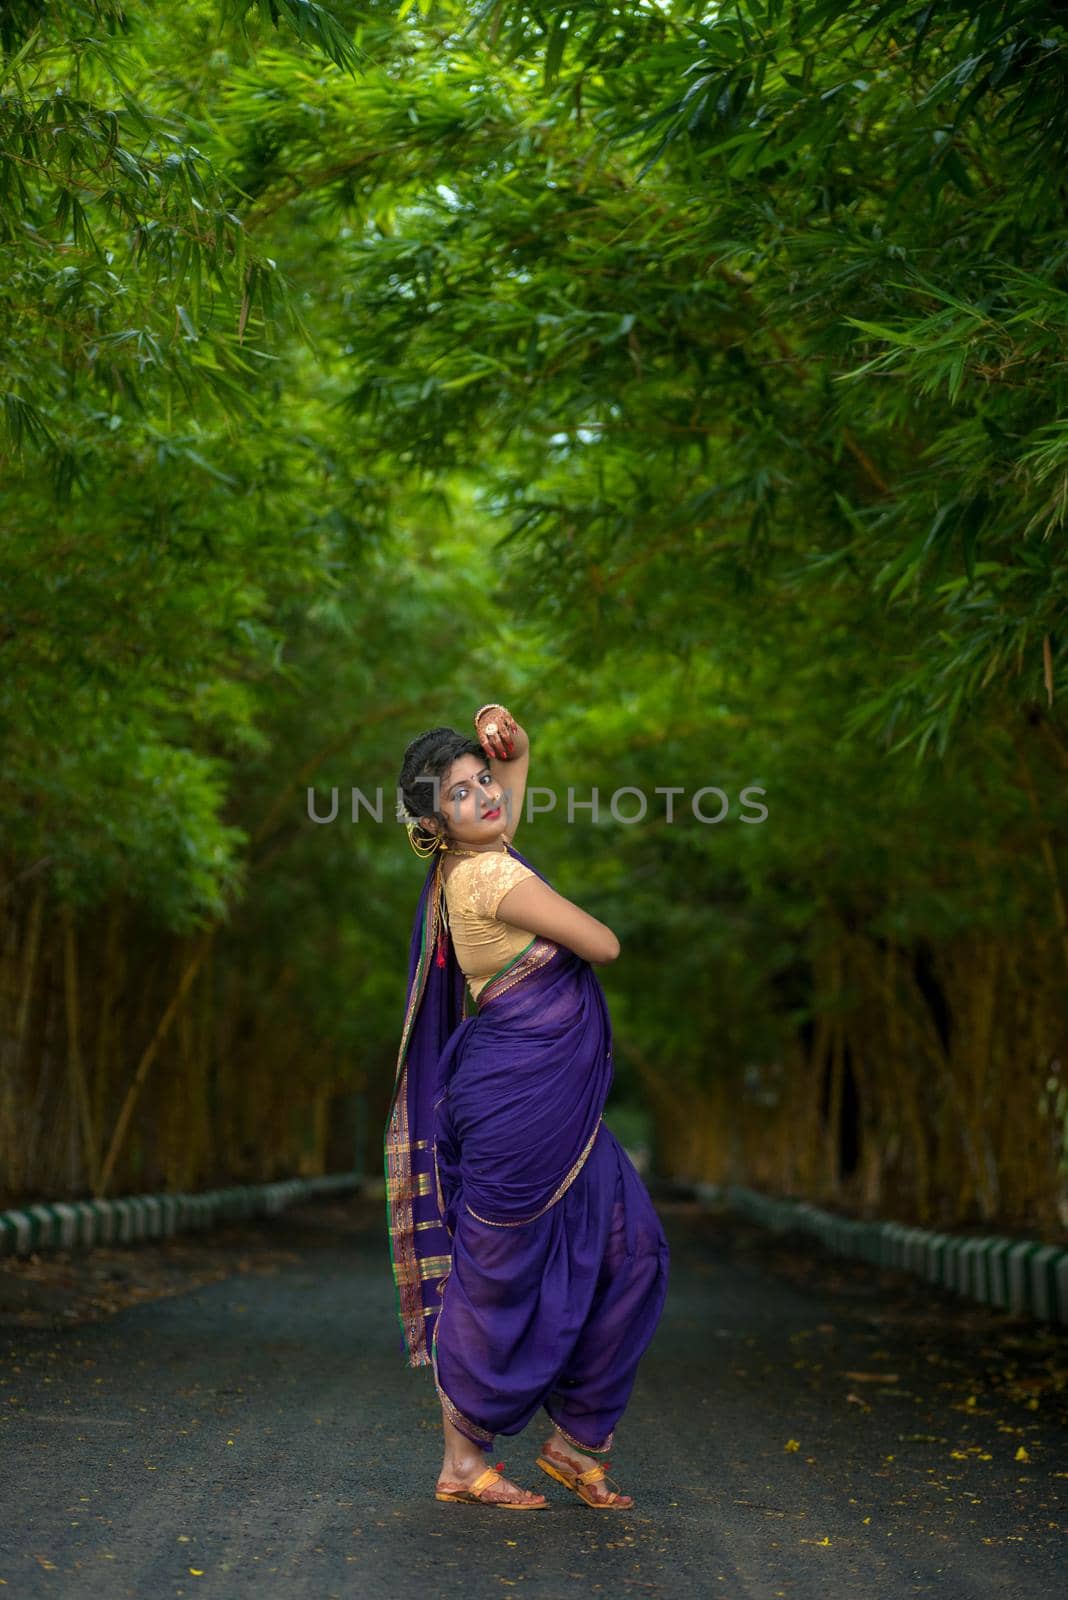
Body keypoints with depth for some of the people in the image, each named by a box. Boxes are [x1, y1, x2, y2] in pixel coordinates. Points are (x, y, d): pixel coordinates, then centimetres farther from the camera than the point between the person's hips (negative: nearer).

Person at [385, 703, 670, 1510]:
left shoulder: (481, 855, 11)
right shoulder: (491, 874, -16)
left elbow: (517, 759, 30)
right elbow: (605, 945, -11)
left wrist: (506, 737, 9)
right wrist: (553, 919, 8)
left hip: (560, 1096, 10)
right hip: (520, 1091, -10)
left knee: (629, 1250, 9)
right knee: (499, 1270, 0)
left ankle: (576, 1439, 19)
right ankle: (464, 1461, 13)